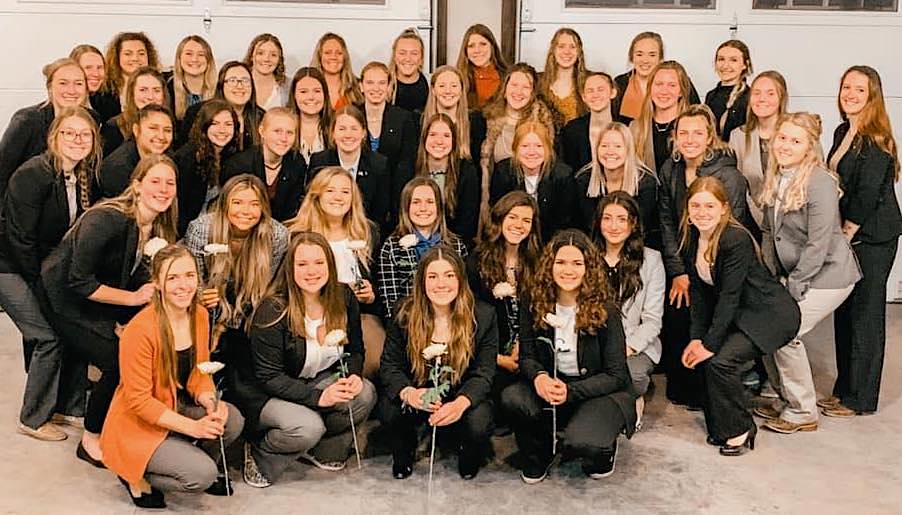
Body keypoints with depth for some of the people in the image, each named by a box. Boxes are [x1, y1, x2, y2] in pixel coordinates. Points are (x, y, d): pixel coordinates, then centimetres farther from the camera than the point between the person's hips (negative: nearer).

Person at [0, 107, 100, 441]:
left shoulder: (83, 178, 1)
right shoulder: (32, 175, -21)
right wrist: (42, 285, -15)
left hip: (44, 267, 7)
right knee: (49, 337, -11)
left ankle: (69, 407, 16)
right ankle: (33, 420, 5)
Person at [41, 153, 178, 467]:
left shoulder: (158, 229, -3)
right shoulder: (107, 219, -27)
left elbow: (141, 281, 3)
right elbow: (79, 281, -27)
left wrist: (124, 322, -11)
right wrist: (132, 298, -28)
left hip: (106, 305, 8)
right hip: (66, 302, -7)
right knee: (119, 363, -20)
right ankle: (91, 441, 0)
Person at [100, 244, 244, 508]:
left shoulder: (200, 315, -4)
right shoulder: (140, 330, -26)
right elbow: (139, 400, -21)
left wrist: (210, 402, -17)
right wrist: (192, 427, -26)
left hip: (177, 407, 7)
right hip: (138, 426, -6)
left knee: (232, 420, -20)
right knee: (202, 475, -23)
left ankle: (197, 461, 10)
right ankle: (136, 476, 5)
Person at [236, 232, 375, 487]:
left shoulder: (344, 299, -6)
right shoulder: (273, 311, -21)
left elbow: (355, 351, 5)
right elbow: (269, 376, -20)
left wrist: (353, 376, -19)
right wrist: (317, 397, -31)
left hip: (320, 381, 6)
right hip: (266, 393, -5)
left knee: (365, 393, -22)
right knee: (308, 427, -33)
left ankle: (322, 450, 2)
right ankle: (259, 453, -2)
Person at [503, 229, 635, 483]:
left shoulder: (604, 310, -14)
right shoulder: (535, 302, -6)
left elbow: (616, 376, -12)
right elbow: (526, 355, -1)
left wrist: (571, 391, -26)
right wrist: (539, 376, -26)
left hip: (600, 392, -3)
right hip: (550, 386, 3)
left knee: (581, 443, -33)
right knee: (512, 398, -28)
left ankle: (603, 449, 8)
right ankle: (539, 453, 4)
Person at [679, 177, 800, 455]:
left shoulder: (736, 239, -26)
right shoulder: (691, 238, -2)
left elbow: (729, 295, -25)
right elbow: (699, 291, 0)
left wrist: (709, 344, -22)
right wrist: (696, 338, -7)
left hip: (772, 314, -8)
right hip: (737, 314, 8)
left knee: (720, 359, -22)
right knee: (701, 357, -8)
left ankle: (740, 430, -1)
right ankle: (720, 426, 13)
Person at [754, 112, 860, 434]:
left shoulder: (820, 183, -21)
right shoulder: (775, 179, 3)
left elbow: (818, 244, -21)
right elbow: (768, 231, 8)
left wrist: (793, 288, -17)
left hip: (827, 275, -7)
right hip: (793, 274, 7)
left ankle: (803, 413, 6)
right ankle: (789, 400, 21)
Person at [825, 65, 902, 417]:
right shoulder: (842, 132, 11)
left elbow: (868, 193, -20)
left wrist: (849, 232, -12)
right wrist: (841, 233, 8)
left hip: (872, 237, -8)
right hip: (848, 233, 8)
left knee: (865, 314, -1)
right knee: (845, 312, 13)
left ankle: (860, 399, 10)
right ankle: (844, 389, 25)